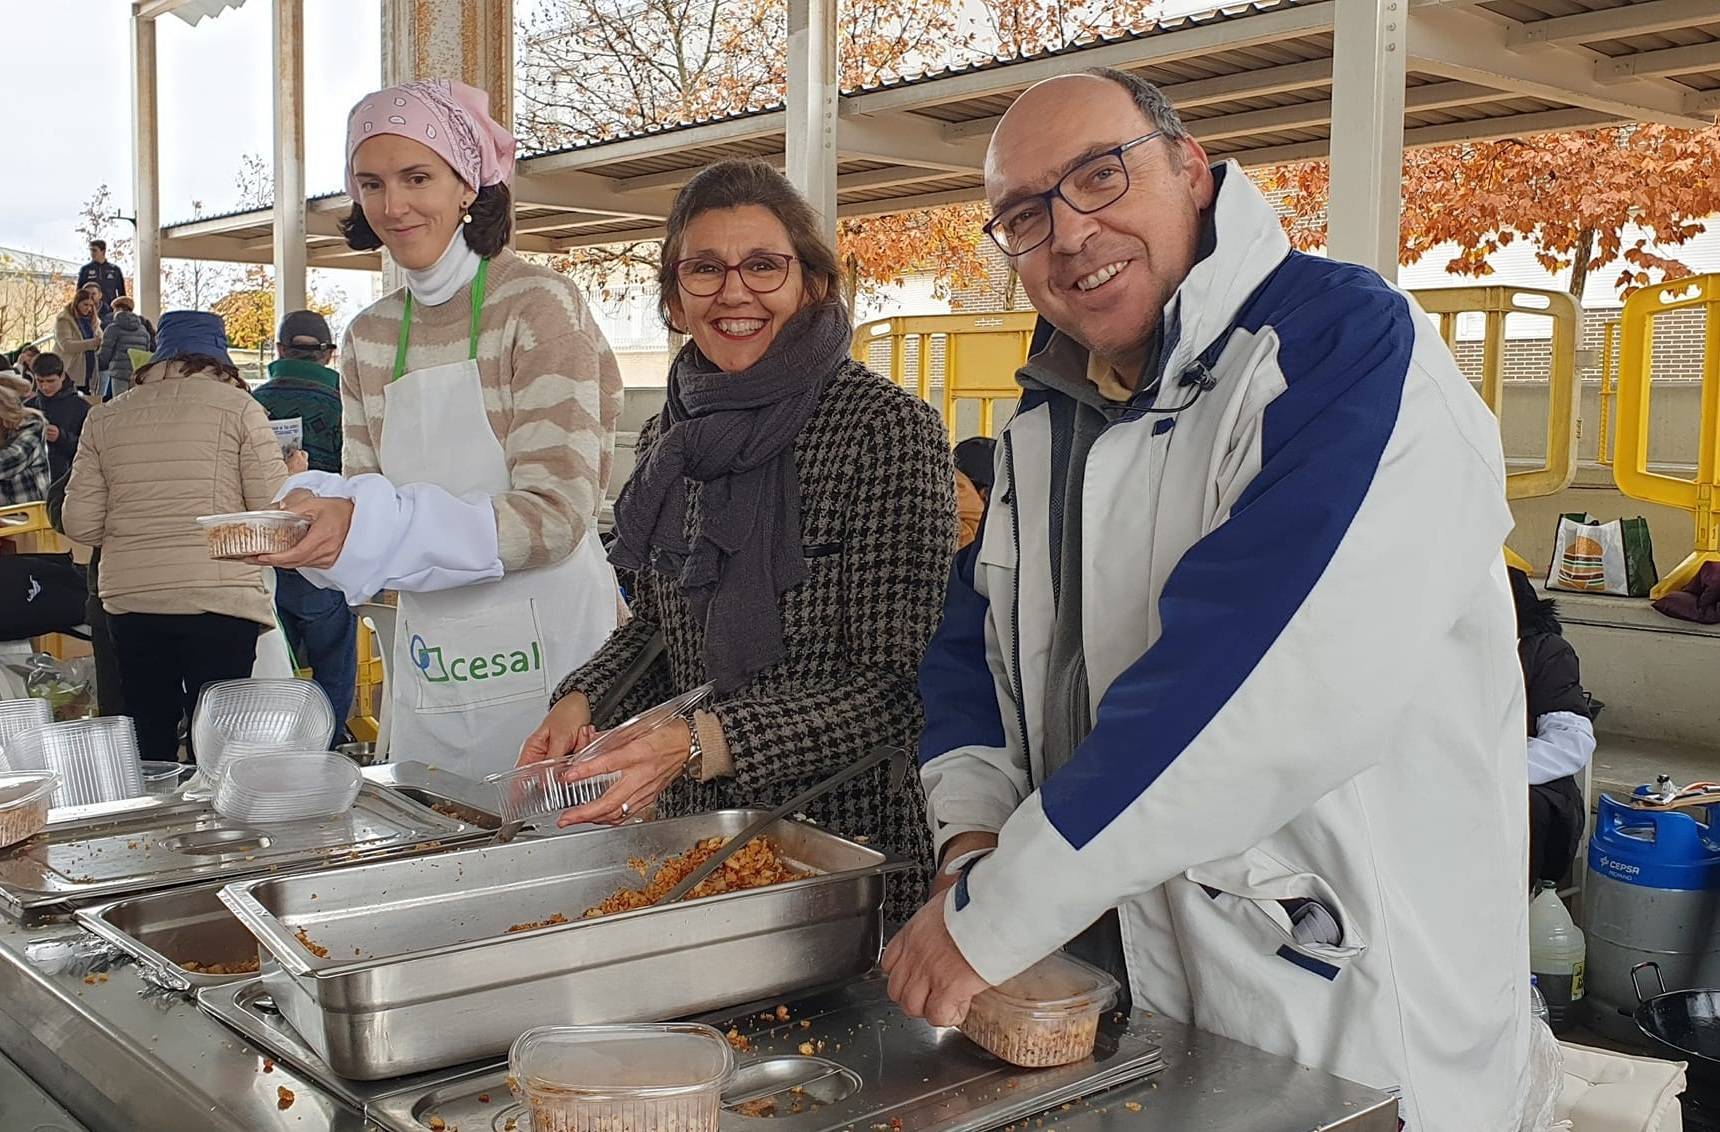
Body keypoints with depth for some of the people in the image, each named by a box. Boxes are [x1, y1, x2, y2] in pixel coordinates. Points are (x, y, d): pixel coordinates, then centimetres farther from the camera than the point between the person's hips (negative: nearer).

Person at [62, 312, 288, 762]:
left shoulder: (105, 417, 9)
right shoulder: (237, 407, -1)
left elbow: (80, 525, 7)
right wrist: (294, 474, 16)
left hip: (130, 601, 4)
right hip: (219, 601, -3)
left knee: (150, 747, 13)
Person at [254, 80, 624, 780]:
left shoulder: (539, 305, -10)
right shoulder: (369, 337, 9)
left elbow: (557, 515, -17)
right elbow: (363, 503, 8)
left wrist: (371, 526, -25)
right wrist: (312, 510, -15)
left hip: (549, 645, -5)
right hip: (428, 665, 6)